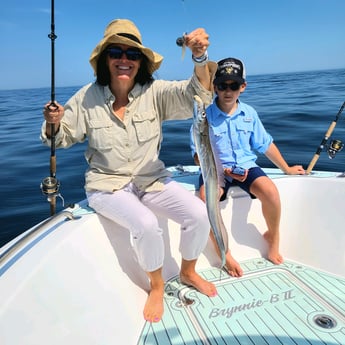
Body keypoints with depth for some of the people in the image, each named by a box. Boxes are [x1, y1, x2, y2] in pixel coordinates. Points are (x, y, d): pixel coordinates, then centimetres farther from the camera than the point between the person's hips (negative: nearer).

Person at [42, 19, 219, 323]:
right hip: (107, 185, -1)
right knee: (146, 224, -30)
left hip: (152, 180, 2)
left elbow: (197, 94, -22)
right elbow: (61, 138, 3)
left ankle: (188, 272, 16)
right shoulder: (88, 97, -6)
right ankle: (156, 286, 4)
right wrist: (53, 124, -20)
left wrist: (200, 57, -42)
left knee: (200, 214, -17)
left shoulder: (155, 92, -8)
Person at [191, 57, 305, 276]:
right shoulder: (205, 115, -5)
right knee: (206, 198, -33)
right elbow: (199, 156, -6)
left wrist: (287, 169, 23)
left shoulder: (249, 113, 6)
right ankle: (225, 254, -11)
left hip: (246, 166, 3)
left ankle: (273, 237, 6)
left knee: (270, 191, -27)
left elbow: (265, 144, 16)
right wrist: (222, 170, -20)